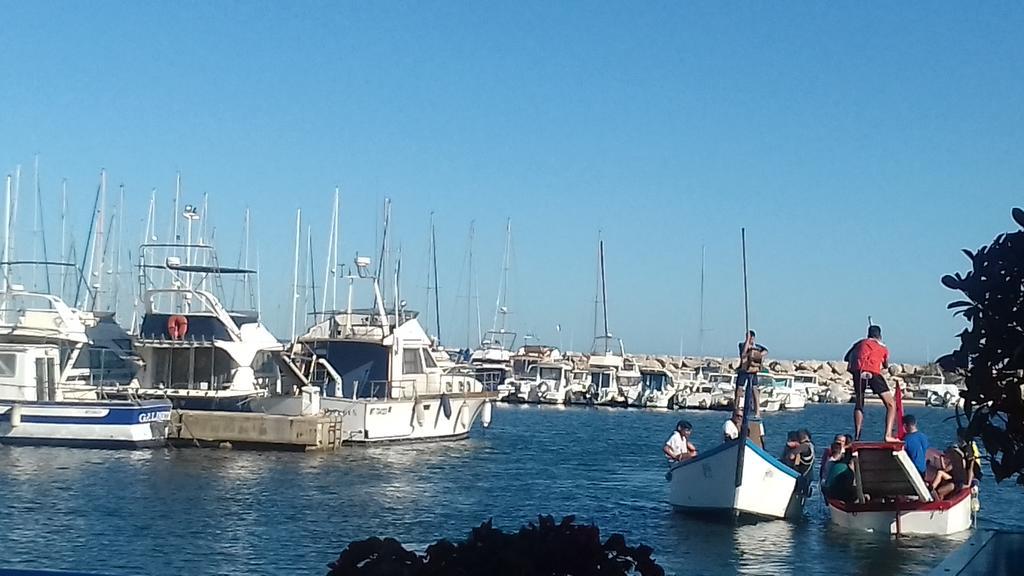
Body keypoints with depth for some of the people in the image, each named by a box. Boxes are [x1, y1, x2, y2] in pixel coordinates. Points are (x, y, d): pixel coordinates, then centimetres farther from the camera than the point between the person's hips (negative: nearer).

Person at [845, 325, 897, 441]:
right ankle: (888, 435, -11)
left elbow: (847, 358, 32)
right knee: (891, 404, 5)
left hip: (858, 372, 2)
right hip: (873, 373, -2)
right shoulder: (883, 348, 26)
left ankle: (857, 436, 7)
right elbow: (886, 366, 39)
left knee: (858, 406, 18)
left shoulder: (860, 343, 27)